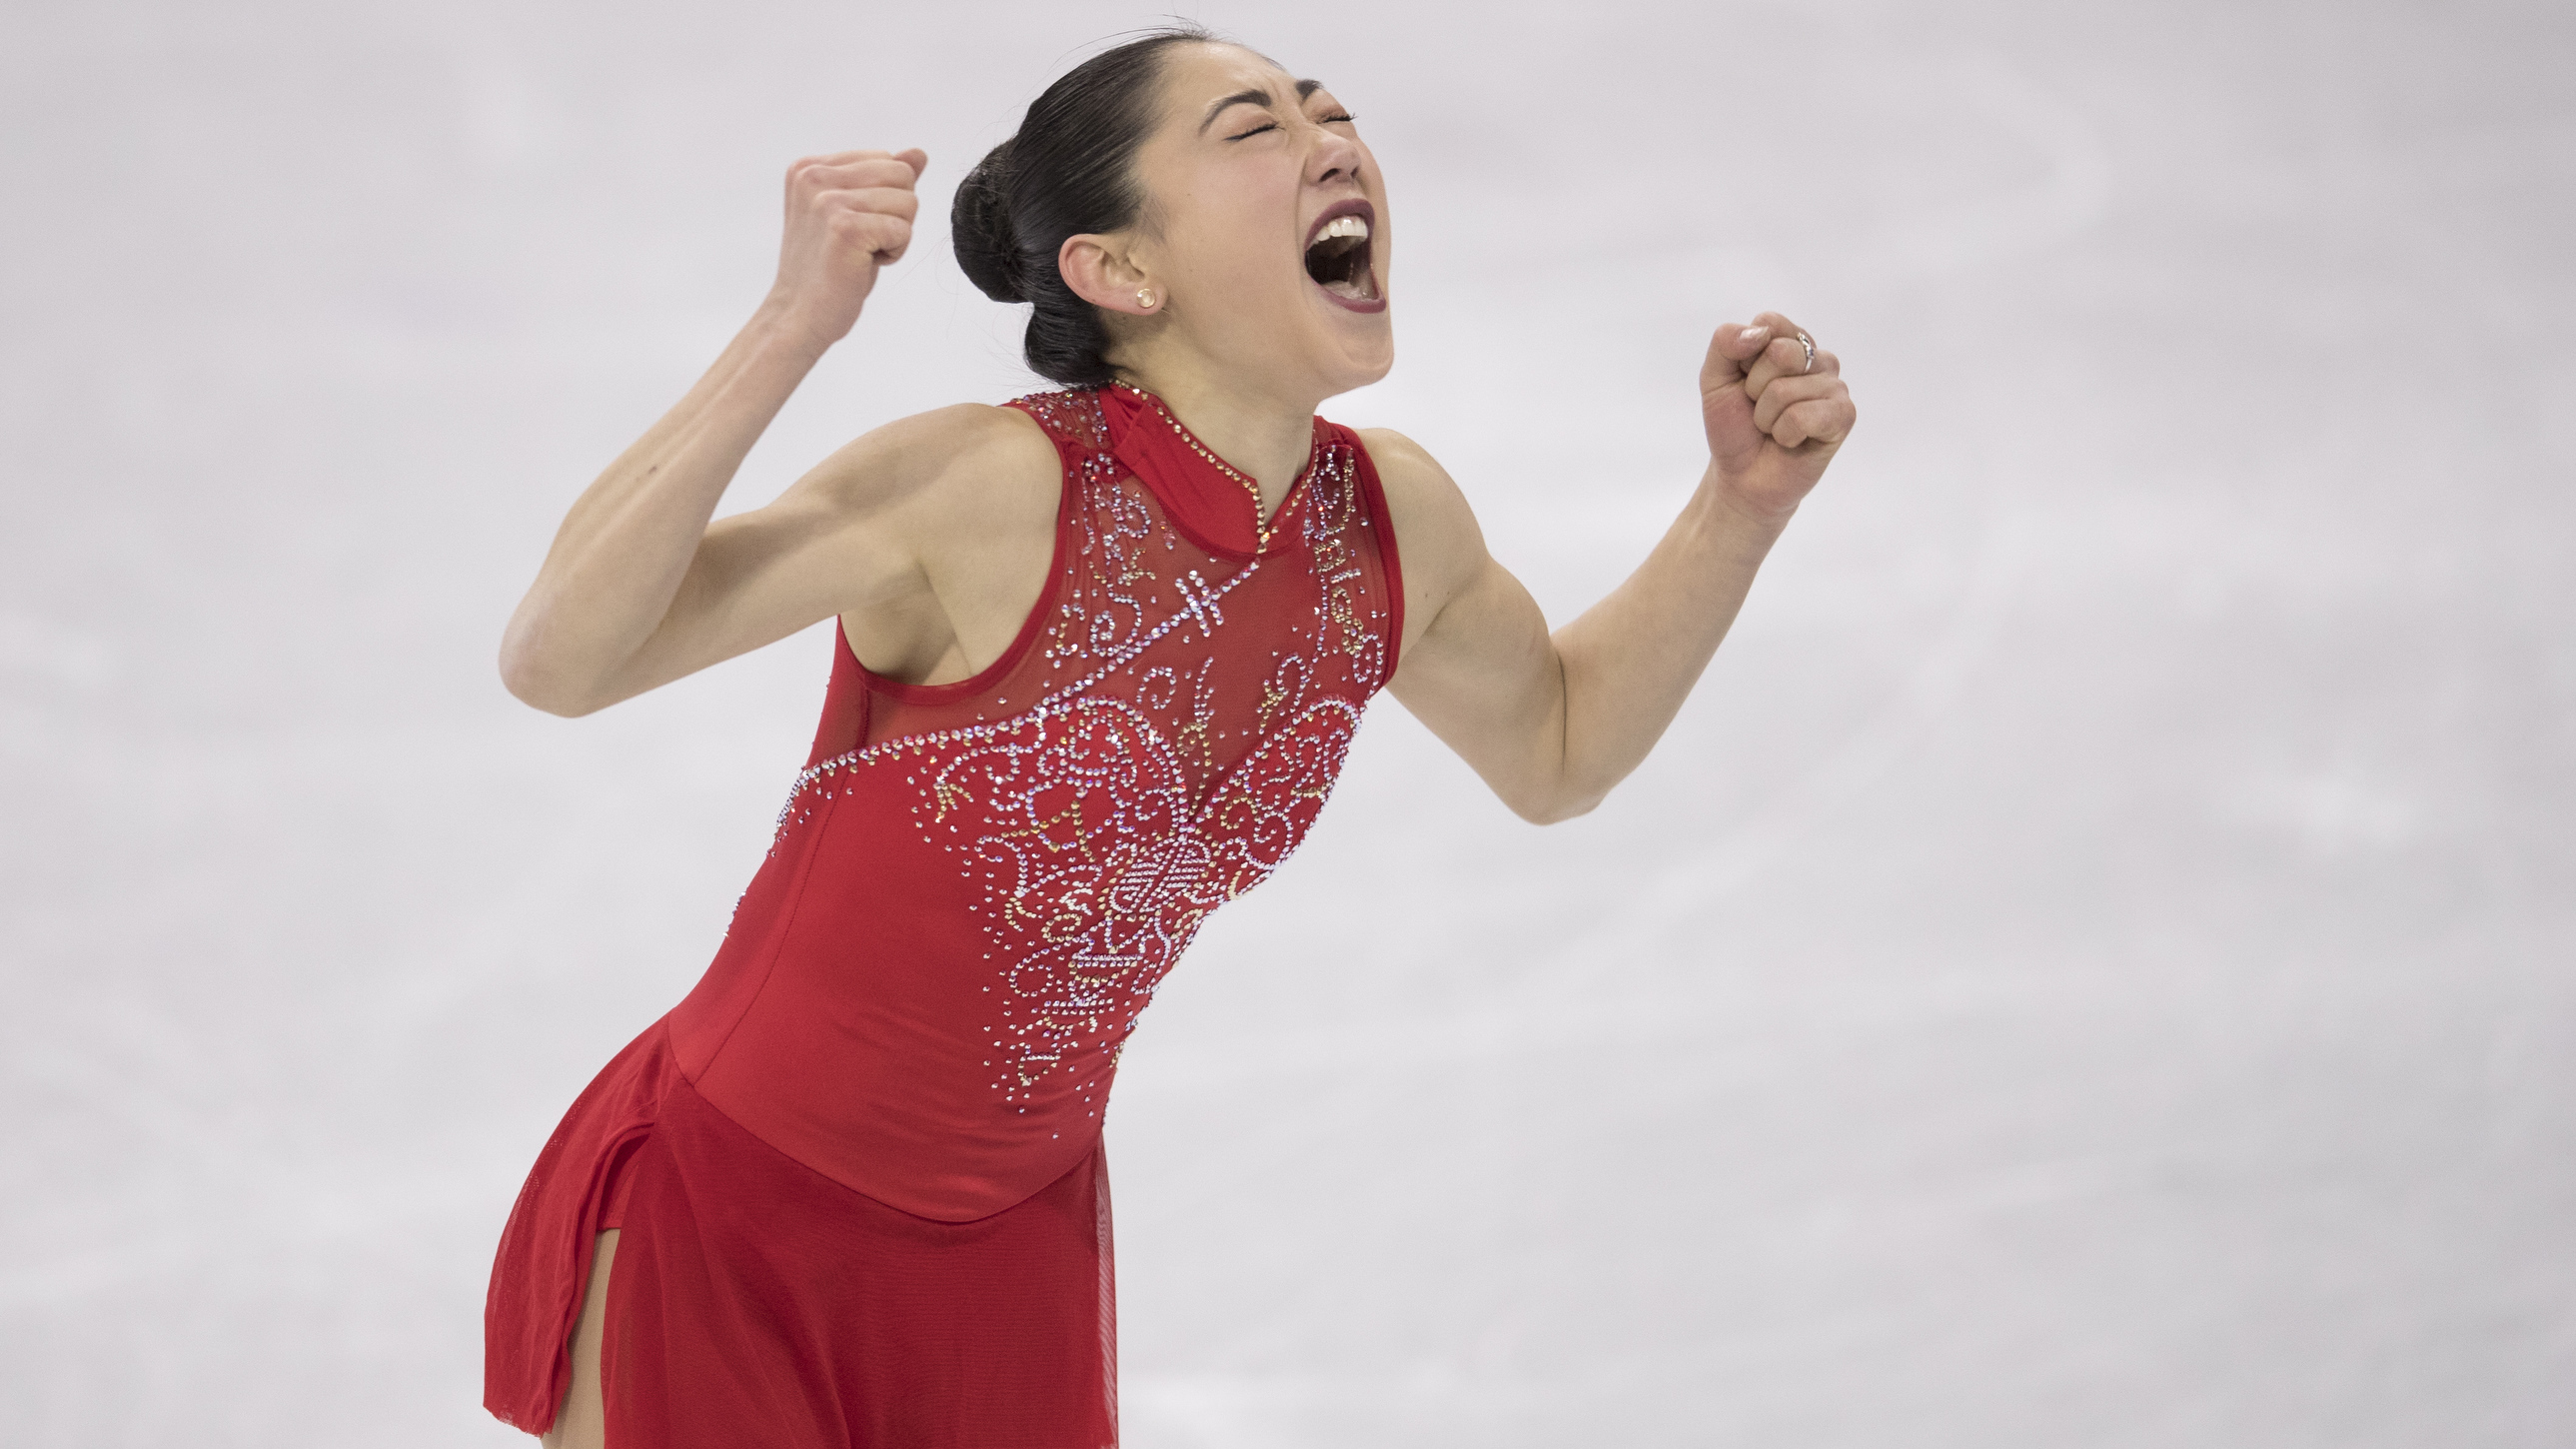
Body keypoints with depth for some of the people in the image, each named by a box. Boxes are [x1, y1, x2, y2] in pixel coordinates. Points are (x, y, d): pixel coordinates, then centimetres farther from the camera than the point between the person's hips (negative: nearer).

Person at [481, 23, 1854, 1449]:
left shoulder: (1389, 522, -5)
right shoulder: (987, 490, -24)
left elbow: (1557, 748, 16)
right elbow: (558, 657, -28)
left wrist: (1745, 500, 3)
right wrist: (792, 326, -35)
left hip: (1010, 1247, 5)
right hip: (723, 1211, -5)